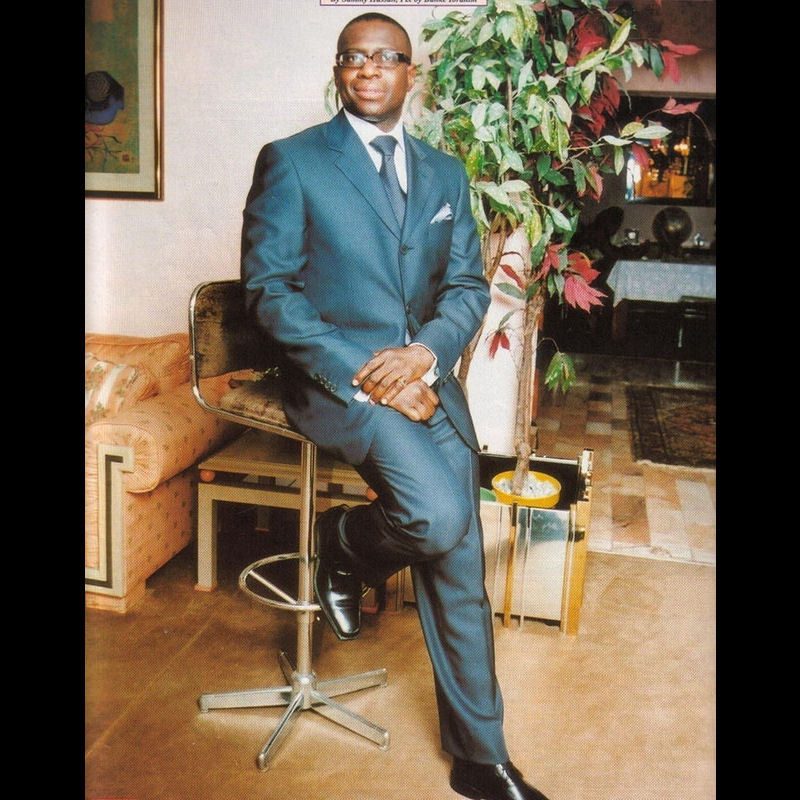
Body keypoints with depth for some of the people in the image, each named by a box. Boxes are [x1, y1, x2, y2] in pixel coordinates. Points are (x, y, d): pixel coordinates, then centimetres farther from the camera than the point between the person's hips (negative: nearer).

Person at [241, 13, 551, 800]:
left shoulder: (445, 173, 15)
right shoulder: (291, 161, 0)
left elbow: (468, 284, 10)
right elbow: (269, 289, -7)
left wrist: (426, 351, -12)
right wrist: (361, 376, -17)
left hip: (423, 373, 5)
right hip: (334, 376, -4)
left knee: (457, 558, -1)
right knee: (439, 519, -27)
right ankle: (341, 544, 9)